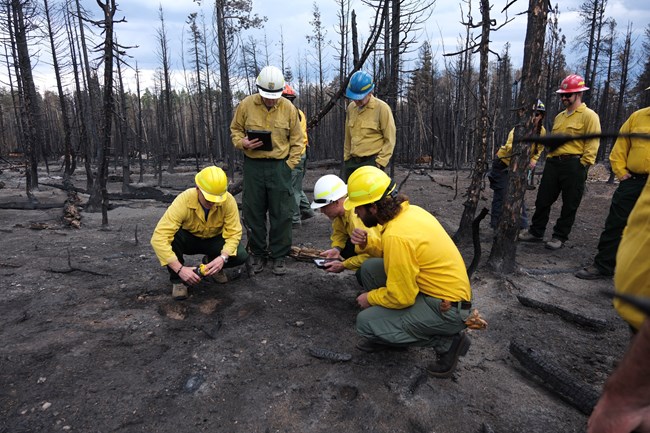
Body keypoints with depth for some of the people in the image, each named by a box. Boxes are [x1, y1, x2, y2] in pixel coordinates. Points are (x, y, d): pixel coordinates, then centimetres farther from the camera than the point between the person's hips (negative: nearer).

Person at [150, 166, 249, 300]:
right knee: (171, 236, -36)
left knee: (241, 255, -25)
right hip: (188, 239, -1)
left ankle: (211, 262, 9)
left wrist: (223, 257, -41)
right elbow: (159, 238, -38)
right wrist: (180, 269, -44)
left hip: (214, 240, 2)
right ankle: (177, 280, -9)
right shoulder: (183, 201, -33)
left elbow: (234, 233, -22)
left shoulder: (228, 201, -27)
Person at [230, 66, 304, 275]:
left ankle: (278, 256, 17)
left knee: (281, 214, 2)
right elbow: (235, 130, 9)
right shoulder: (246, 105, -1)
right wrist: (243, 143, -13)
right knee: (254, 213, 8)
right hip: (253, 166, 1)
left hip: (280, 166, 0)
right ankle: (258, 253, 24)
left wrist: (290, 164, -3)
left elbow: (297, 140, 6)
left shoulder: (288, 108, 0)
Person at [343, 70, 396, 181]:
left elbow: (390, 140, -9)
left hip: (372, 162, -6)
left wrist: (379, 162, -13)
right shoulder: (351, 107, 9)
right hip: (352, 162, 7)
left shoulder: (382, 108, -10)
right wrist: (346, 157, 15)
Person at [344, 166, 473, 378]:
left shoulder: (397, 235, -29)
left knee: (366, 322, -10)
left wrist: (370, 297, -5)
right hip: (449, 289, 9)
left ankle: (446, 340, 1)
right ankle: (389, 332, 20)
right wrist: (368, 242, -1)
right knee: (369, 268, 4)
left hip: (446, 308, -9)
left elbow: (401, 297, -23)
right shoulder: (408, 210, -3)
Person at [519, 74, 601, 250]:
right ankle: (536, 232, 20)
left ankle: (559, 237, 13)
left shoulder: (589, 116, -6)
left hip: (574, 166, -7)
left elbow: (592, 143, -11)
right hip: (553, 163, 7)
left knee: (569, 205, 4)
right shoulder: (559, 117, 17)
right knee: (543, 200, 9)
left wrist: (582, 165, -15)